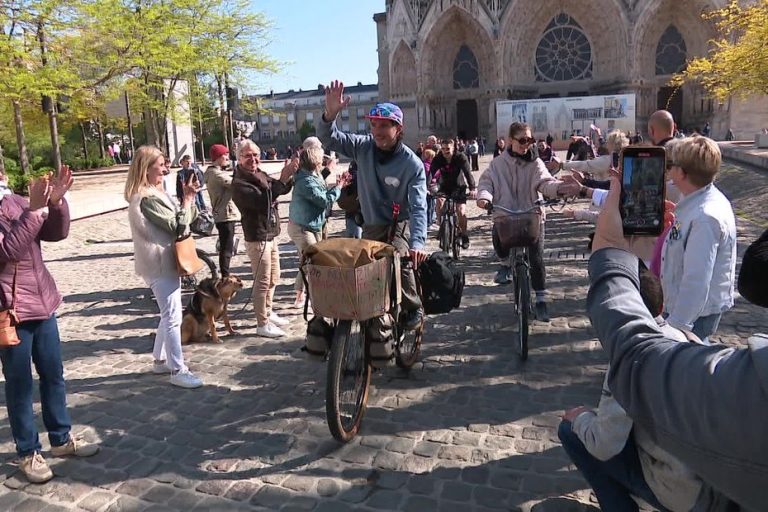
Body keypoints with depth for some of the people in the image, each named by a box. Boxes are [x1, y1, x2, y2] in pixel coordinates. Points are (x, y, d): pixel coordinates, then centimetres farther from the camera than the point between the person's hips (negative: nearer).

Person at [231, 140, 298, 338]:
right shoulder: (239, 183, -17)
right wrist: (282, 178, -32)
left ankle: (268, 313, 34)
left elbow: (282, 190, 11)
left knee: (273, 278, 19)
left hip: (271, 235, 9)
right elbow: (262, 201, -30)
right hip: (257, 238, -9)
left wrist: (289, 175, -10)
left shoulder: (261, 175, 9)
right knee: (263, 282, -3)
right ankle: (262, 324, 7)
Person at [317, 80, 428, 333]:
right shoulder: (363, 147, -8)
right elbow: (329, 139, -13)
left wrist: (418, 243, -41)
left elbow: (418, 207, -26)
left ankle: (414, 308, -6)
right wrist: (330, 114, -35)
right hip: (371, 226, 5)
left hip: (400, 224, -4)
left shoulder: (412, 164, -19)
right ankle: (375, 321, 34)